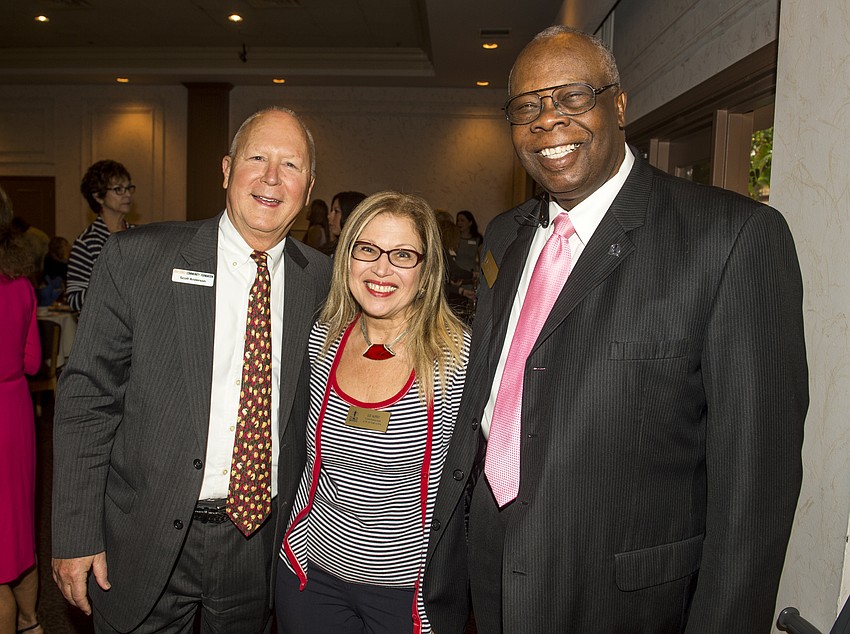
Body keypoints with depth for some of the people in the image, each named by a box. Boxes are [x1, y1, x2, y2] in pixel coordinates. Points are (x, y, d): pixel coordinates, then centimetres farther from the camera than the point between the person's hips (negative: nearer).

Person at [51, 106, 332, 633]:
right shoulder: (136, 258, -10)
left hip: (261, 537, 2)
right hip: (146, 540, -1)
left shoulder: (323, 279, -4)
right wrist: (76, 535, -7)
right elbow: (88, 399, -7)